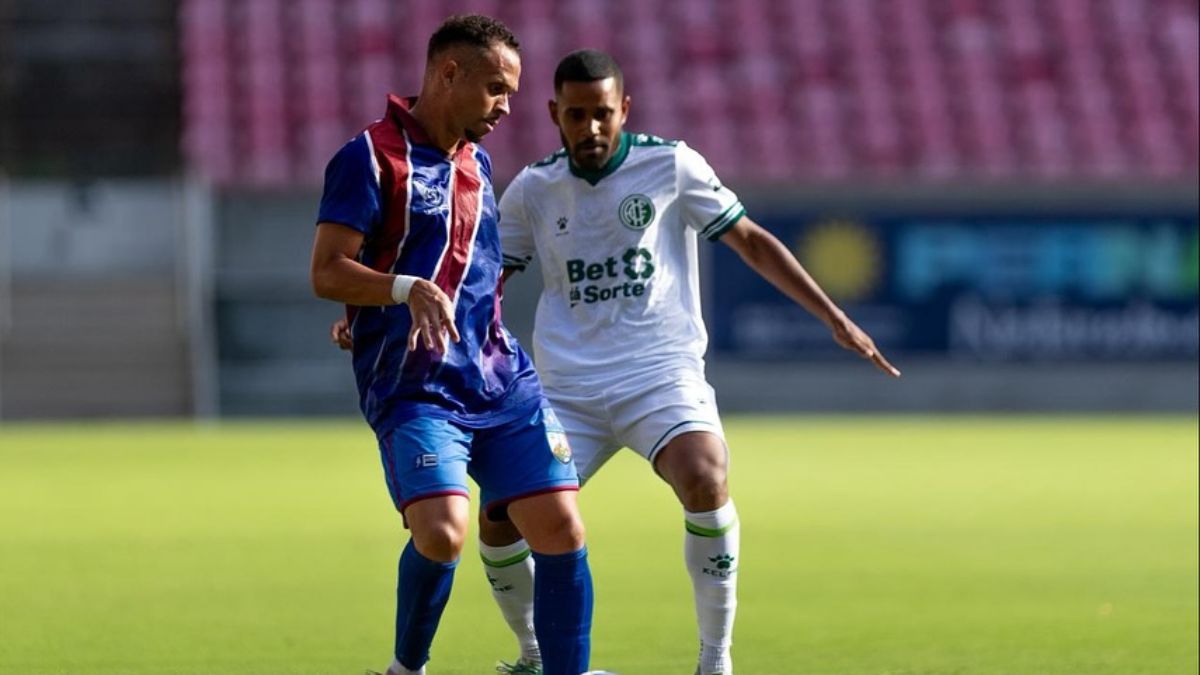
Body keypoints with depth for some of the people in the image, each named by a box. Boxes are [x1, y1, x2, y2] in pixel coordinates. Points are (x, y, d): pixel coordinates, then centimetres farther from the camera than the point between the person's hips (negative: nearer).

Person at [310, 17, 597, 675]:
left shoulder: (477, 164, 18)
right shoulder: (371, 157, -6)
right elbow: (327, 272, -13)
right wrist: (406, 289, -27)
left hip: (502, 381, 7)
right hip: (414, 390, -7)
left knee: (561, 530, -5)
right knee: (442, 532, -23)